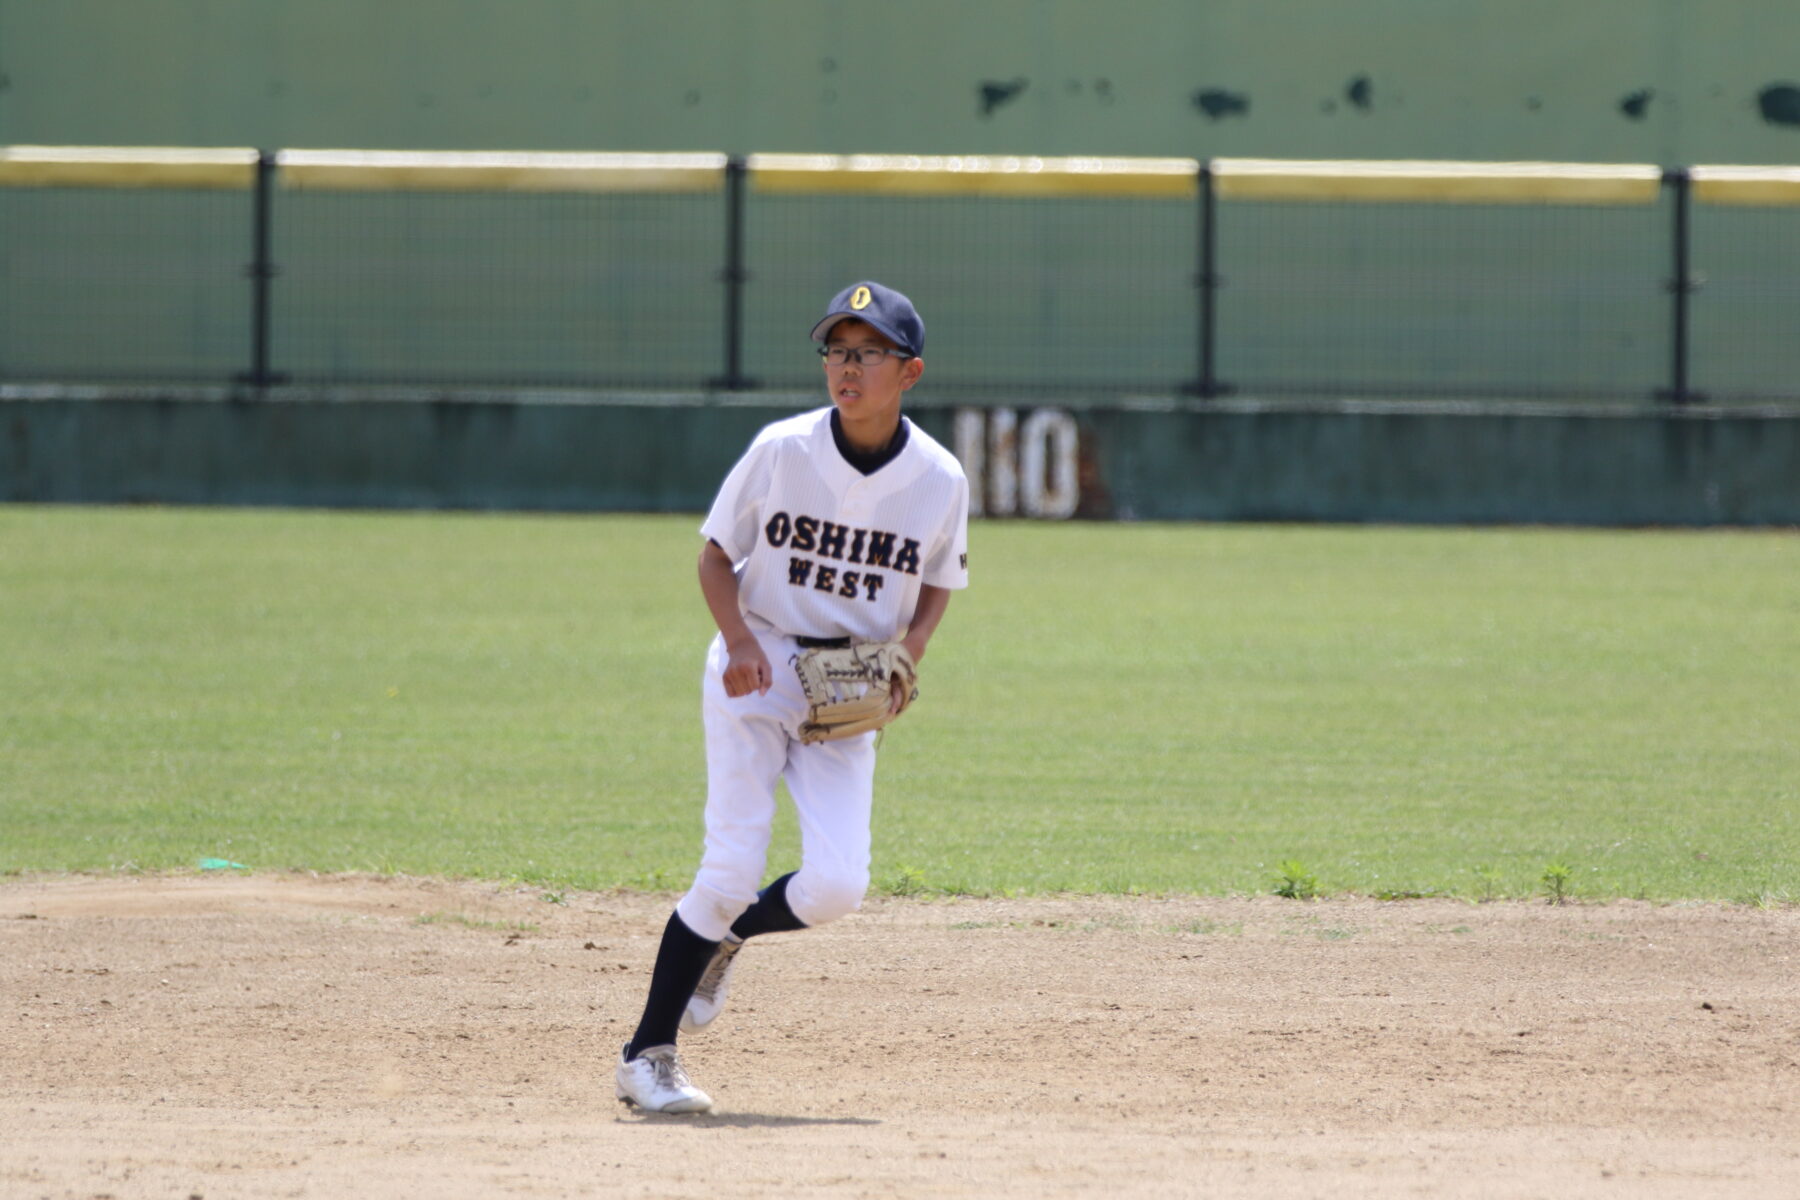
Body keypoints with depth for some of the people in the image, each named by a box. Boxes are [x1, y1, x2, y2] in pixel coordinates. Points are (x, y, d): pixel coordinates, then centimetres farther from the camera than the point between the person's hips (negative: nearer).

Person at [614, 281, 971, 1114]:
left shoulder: (940, 480, -5)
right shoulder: (782, 450, -10)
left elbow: (936, 584, 12)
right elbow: (715, 555, 0)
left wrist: (908, 653, -8)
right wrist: (738, 640, -17)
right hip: (757, 670, -2)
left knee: (835, 885, -12)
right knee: (733, 869, -12)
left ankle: (724, 937, 21)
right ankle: (647, 1056, -1)